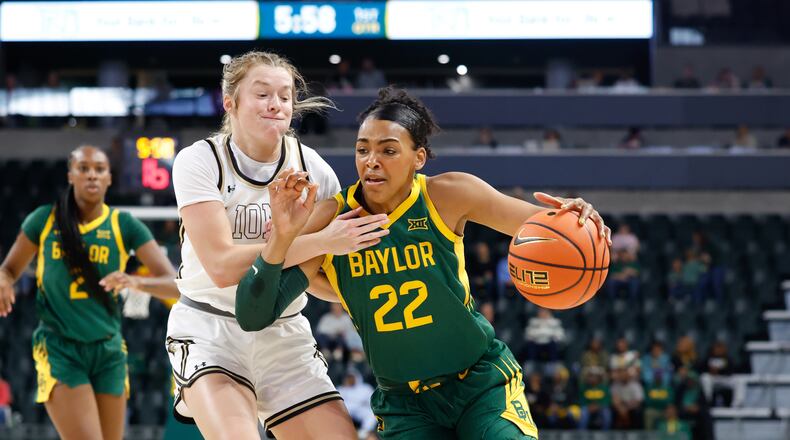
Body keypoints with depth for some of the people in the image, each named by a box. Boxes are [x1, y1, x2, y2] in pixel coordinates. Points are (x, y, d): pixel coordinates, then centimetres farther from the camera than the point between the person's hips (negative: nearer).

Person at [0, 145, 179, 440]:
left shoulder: (125, 226, 0)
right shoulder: (44, 220, 0)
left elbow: (175, 285, -7)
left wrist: (137, 282, -27)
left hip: (108, 351, 3)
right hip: (59, 350, -3)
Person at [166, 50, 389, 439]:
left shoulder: (311, 168, -1)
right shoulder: (200, 160, -11)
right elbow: (222, 266, -24)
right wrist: (321, 241, -28)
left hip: (285, 334, 4)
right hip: (210, 330, -4)